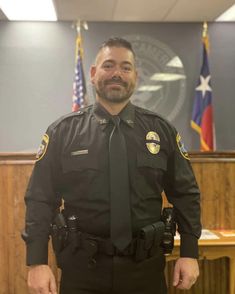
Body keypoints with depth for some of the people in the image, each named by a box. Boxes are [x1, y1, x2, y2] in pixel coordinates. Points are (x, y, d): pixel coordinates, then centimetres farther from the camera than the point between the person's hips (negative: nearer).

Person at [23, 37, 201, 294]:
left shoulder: (161, 131, 2)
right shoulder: (62, 131, -2)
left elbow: (185, 194, 4)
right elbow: (40, 200, -4)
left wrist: (189, 252, -2)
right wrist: (37, 263, -11)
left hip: (145, 265, 2)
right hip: (82, 265, -1)